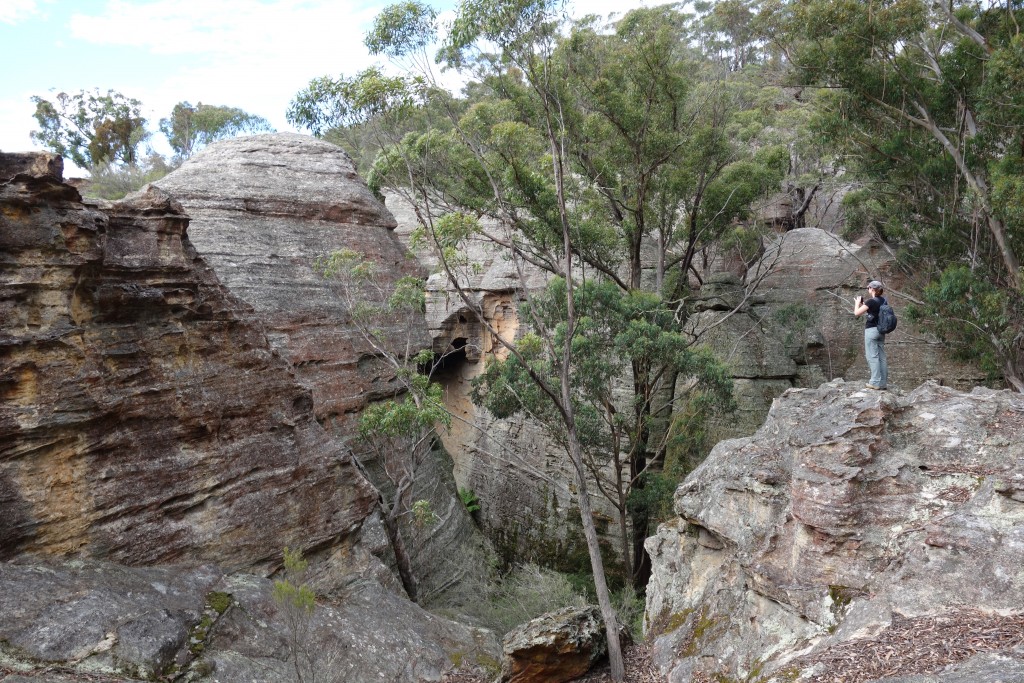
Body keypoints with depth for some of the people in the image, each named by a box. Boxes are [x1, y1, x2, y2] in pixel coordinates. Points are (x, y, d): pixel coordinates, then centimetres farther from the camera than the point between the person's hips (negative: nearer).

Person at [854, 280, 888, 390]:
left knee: (873, 356, -3)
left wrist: (857, 303, 4)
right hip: (881, 330, 8)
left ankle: (875, 383, -3)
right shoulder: (883, 300, 7)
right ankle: (883, 382, 13)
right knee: (881, 356, 10)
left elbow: (857, 313, -12)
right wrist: (863, 304, 17)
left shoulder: (871, 301, -16)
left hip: (871, 330, -8)